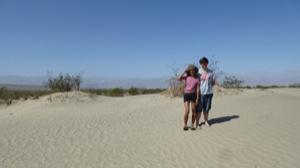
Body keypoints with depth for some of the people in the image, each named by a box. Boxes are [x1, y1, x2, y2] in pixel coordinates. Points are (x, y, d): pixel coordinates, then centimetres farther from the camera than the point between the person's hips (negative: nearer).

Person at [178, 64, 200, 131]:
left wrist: (197, 98, -5)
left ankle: (192, 125, 16)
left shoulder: (197, 79, 2)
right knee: (187, 111, -11)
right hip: (186, 94, -1)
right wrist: (184, 71, -11)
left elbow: (197, 89, 0)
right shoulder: (186, 76, 2)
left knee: (194, 111, 3)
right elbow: (179, 78, -16)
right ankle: (185, 125, 6)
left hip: (193, 95, 1)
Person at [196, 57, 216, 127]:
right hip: (200, 93, -2)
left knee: (206, 109, 12)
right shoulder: (198, 72, -2)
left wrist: (208, 86, 1)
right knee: (198, 109, 0)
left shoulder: (211, 72, 4)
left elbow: (213, 82, 12)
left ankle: (206, 121, 27)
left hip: (209, 93, 2)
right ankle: (197, 123, 8)